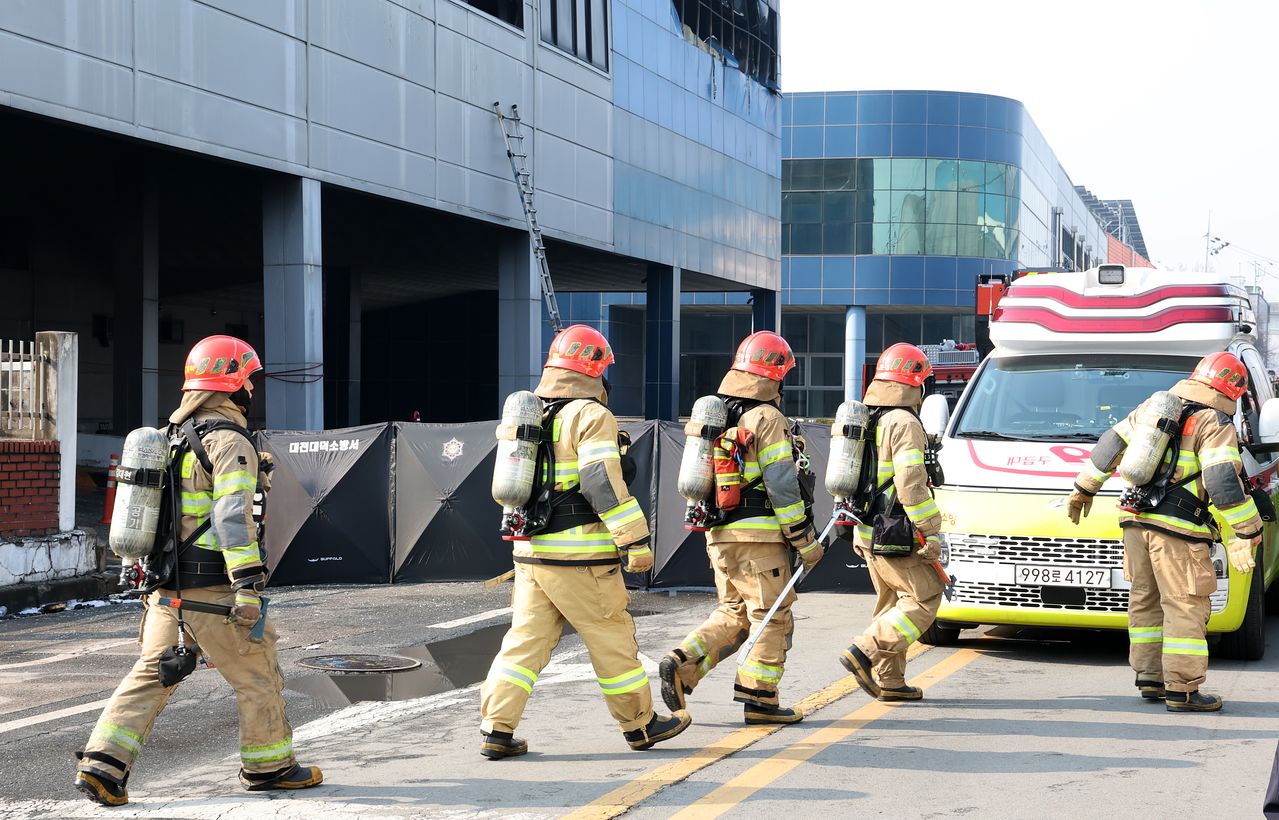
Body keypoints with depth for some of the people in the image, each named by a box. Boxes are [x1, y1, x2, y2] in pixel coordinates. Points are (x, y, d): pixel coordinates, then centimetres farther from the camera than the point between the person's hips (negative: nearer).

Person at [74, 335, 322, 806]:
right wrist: (248, 587, -25)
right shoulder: (228, 441, -13)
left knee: (151, 675, 11)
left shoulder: (167, 436, 15)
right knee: (258, 678, 7)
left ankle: (102, 765, 1)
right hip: (213, 588, -8)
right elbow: (233, 516, -23)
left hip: (165, 585, 8)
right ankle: (268, 766, 18)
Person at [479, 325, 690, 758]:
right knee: (612, 638, 5)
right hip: (581, 558, -7)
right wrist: (635, 541, -17)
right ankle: (640, 723, 17)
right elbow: (603, 483, -19)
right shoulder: (591, 417, -10)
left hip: (530, 552, 7)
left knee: (526, 638, 8)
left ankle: (497, 728, 2)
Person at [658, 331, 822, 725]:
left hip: (719, 535, 8)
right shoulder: (766, 418, -11)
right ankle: (759, 698, 3)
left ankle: (682, 663, -2)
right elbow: (781, 485, -15)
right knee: (772, 617, 2)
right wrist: (805, 540, -10)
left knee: (734, 613, 16)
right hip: (759, 534, -8)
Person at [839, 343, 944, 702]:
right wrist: (931, 531, -17)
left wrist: (853, 522, 25)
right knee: (924, 599, -3)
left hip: (867, 534, 9)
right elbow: (910, 483, -21)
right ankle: (864, 651, -12)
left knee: (891, 604, 16)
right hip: (896, 537, -9)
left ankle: (889, 680, 16)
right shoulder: (905, 424, -14)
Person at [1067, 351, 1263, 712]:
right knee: (1186, 607, -3)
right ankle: (1181, 690, -4)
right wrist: (1249, 531, -12)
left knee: (1146, 601, 16)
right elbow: (1222, 481, -17)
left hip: (1135, 521, 7)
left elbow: (1109, 446, 19)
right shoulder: (1216, 425, -6)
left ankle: (1149, 679, 20)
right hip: (1176, 530, -7)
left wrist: (1084, 488, 29)